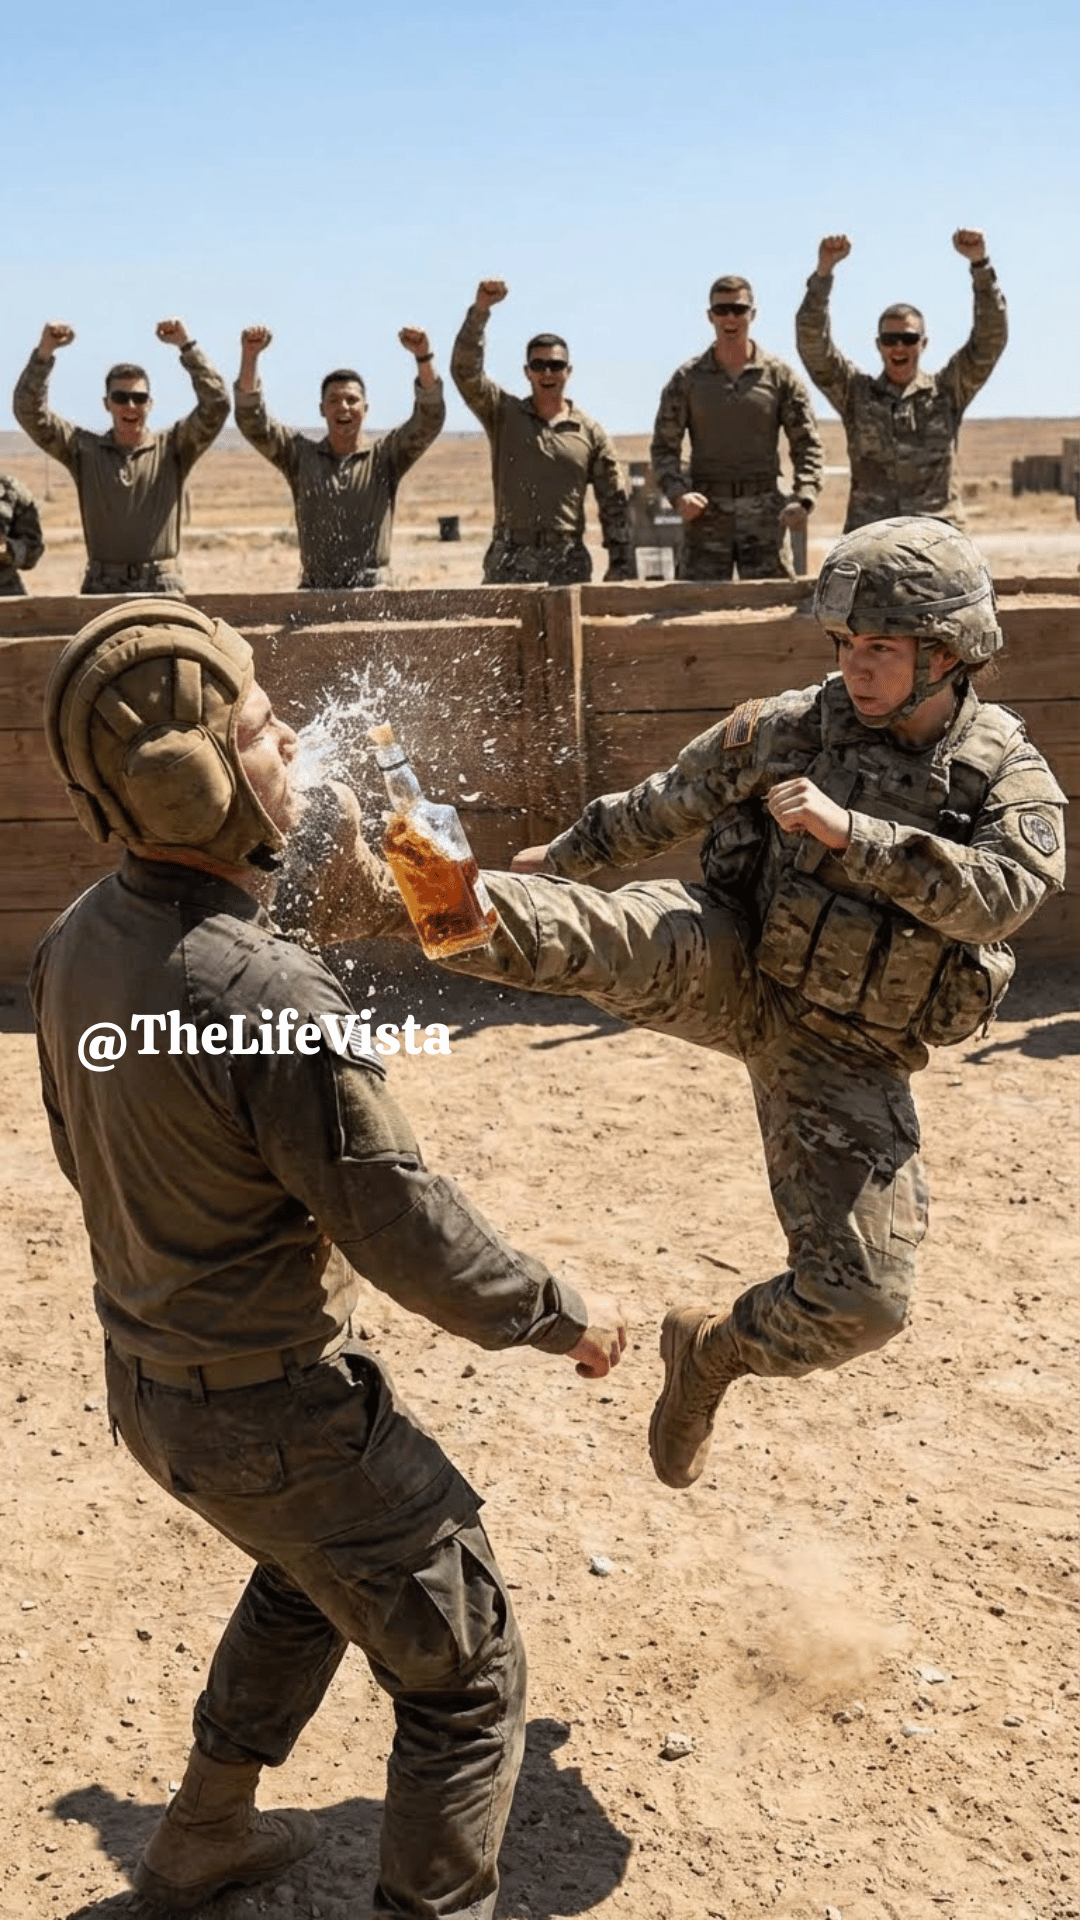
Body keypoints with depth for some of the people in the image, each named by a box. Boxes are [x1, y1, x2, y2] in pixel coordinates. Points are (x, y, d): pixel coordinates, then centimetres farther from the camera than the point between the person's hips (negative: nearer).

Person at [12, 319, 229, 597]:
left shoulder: (172, 448, 7)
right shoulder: (84, 449, 10)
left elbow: (216, 405, -3)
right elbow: (29, 411, 4)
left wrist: (187, 346, -10)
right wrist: (44, 351, -8)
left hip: (162, 587, -1)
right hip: (101, 587, 1)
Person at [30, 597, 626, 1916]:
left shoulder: (75, 943, -5)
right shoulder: (272, 997, -32)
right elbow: (409, 1233, -24)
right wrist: (564, 1317, -8)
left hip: (148, 1377, 9)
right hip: (273, 1414, -9)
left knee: (309, 1574, 34)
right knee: (466, 1680, 10)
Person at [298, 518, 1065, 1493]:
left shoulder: (1009, 778, -5)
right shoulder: (788, 728, -2)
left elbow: (1006, 892, -26)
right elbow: (666, 804, 13)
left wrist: (848, 831, -34)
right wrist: (566, 853, 23)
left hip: (847, 1057, 1)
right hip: (736, 972, 0)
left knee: (861, 1299, -4)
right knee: (610, 940, -34)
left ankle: (714, 1351, 24)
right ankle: (383, 892, -51)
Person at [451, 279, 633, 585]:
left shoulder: (590, 433, 11)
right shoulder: (504, 414, 11)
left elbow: (615, 504, 10)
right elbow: (465, 369, -3)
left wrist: (621, 569, 3)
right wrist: (480, 310, -14)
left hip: (567, 564, 1)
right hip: (508, 562, 0)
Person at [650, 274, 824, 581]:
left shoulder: (779, 376, 7)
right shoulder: (687, 378, 8)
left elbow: (807, 444, 7)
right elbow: (663, 447, 7)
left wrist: (803, 498, -10)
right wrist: (678, 493, -11)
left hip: (764, 512, 0)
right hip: (706, 512, 0)